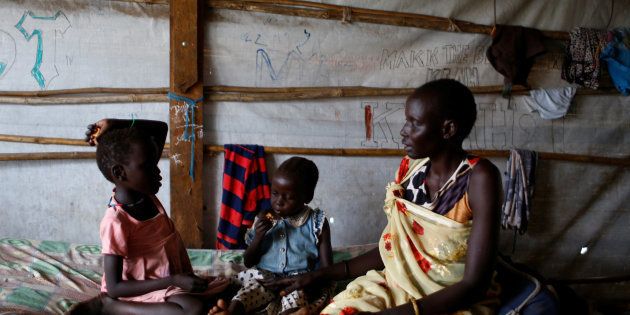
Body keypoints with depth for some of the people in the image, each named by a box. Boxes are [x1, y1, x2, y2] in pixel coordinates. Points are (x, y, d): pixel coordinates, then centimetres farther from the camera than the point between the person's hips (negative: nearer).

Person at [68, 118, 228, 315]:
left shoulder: (143, 192, -2)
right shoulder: (116, 222, -23)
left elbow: (161, 128, 7)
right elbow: (114, 287, -23)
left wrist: (113, 125, -9)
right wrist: (174, 280, -26)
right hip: (143, 290, -9)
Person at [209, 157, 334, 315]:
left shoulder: (317, 223, 4)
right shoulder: (264, 220, 11)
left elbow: (326, 269, 2)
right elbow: (248, 262, 14)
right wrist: (258, 237, -5)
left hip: (301, 283, -1)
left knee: (296, 296, -37)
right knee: (252, 287, -33)